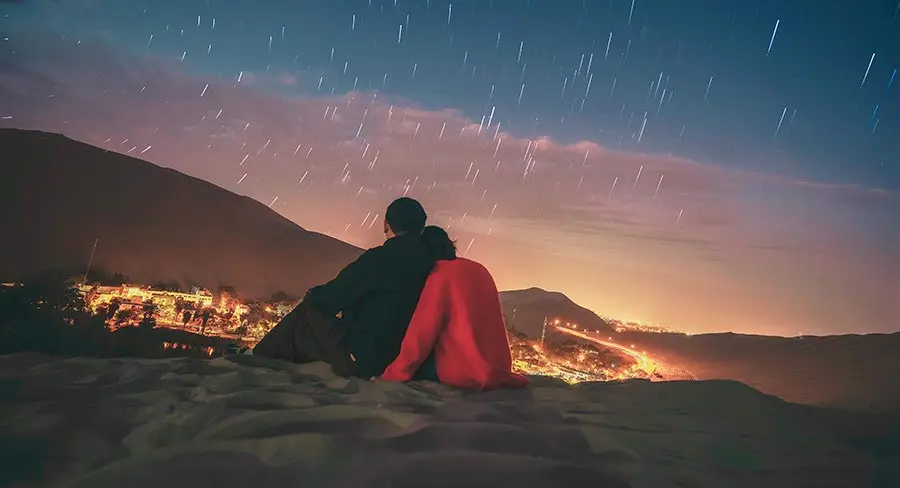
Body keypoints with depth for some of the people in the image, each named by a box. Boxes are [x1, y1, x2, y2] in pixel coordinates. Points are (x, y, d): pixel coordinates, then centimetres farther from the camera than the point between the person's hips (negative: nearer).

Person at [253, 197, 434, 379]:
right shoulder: (428, 262, 3)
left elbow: (331, 297, -11)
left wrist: (312, 296, 12)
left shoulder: (380, 257, -17)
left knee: (306, 313, 10)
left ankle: (259, 360, 24)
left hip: (361, 358, -7)